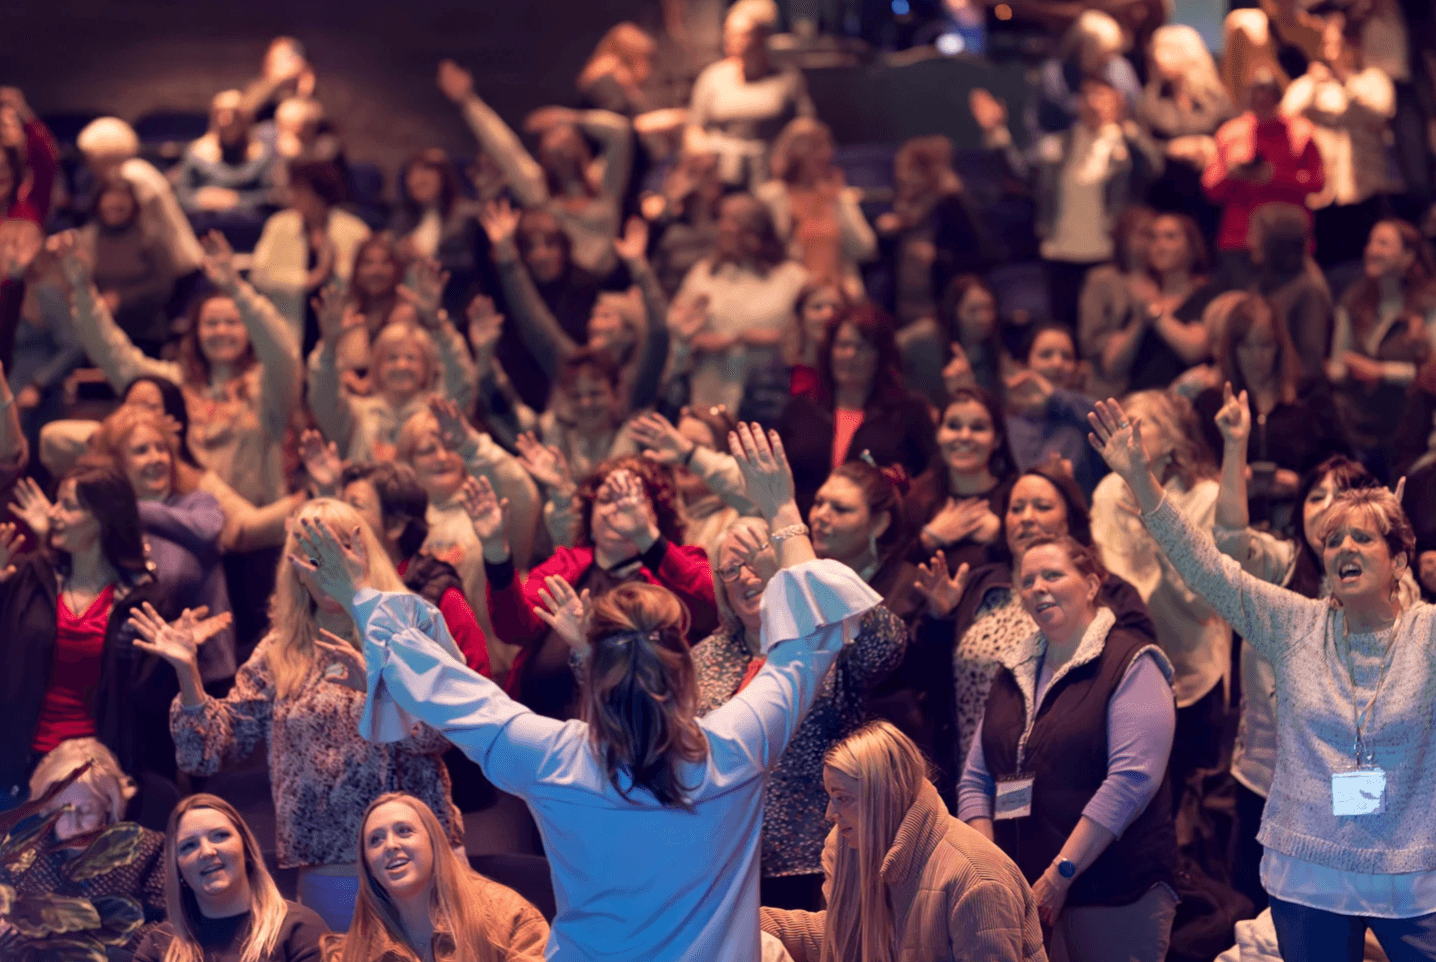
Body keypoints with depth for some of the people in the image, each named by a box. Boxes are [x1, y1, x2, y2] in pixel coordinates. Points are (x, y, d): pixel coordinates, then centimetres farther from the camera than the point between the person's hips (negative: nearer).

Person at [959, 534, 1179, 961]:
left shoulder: (1131, 664, -4)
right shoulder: (1013, 674, 16)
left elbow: (1132, 778, -15)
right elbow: (976, 781, 15)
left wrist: (1060, 875, -17)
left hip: (1115, 896, -5)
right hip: (1022, 895, 5)